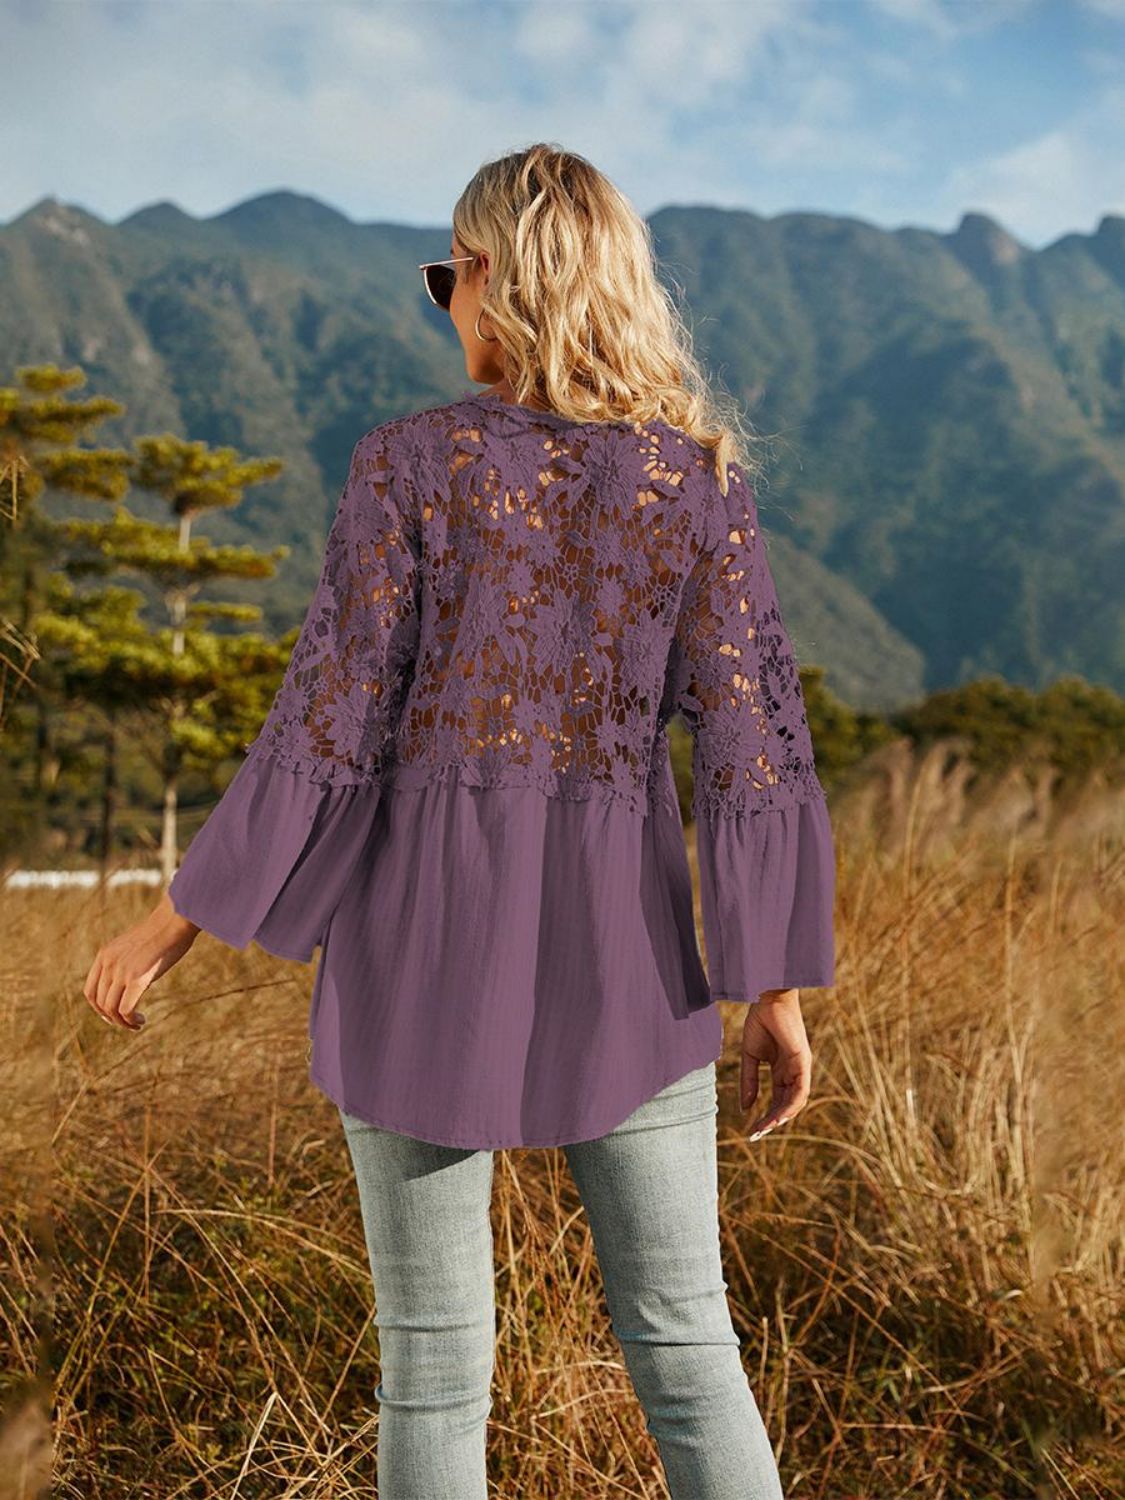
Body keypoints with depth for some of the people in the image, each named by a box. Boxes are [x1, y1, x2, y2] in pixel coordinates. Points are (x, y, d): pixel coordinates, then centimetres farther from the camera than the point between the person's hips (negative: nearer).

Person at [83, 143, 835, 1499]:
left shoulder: (408, 463, -8)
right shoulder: (701, 474, -1)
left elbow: (328, 731, -10)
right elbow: (752, 742, -5)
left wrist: (173, 923, 1)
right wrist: (778, 990, 3)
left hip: (428, 930, -1)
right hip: (618, 938, 2)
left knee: (433, 1354, 12)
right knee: (685, 1344, 12)